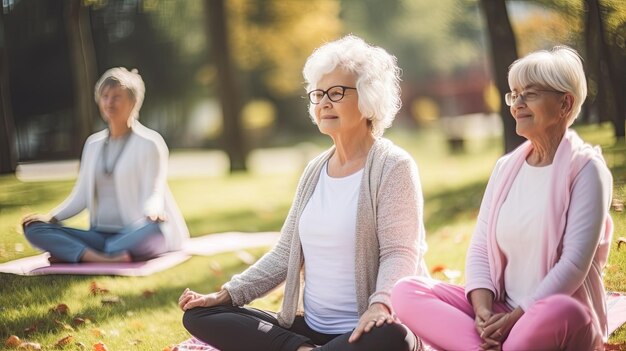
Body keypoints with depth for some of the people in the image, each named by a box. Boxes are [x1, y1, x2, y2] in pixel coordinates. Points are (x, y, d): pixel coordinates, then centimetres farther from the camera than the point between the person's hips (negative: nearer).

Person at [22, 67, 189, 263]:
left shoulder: (150, 143, -2)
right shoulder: (93, 143, 14)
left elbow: (152, 194, -10)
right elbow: (81, 195, 14)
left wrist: (153, 210, -33)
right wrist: (52, 217, -2)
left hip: (136, 235, -5)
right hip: (100, 235, 5)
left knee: (155, 231, -40)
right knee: (33, 228, -13)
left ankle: (69, 252, -27)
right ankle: (103, 260, -33)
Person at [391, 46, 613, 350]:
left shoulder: (585, 168, -5)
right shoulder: (506, 168, 11)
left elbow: (575, 262, -15)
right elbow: (480, 248, 6)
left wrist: (515, 318, -21)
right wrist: (483, 309, -13)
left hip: (564, 323, -5)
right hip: (502, 312, 5)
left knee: (559, 313, -41)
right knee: (406, 292, -15)